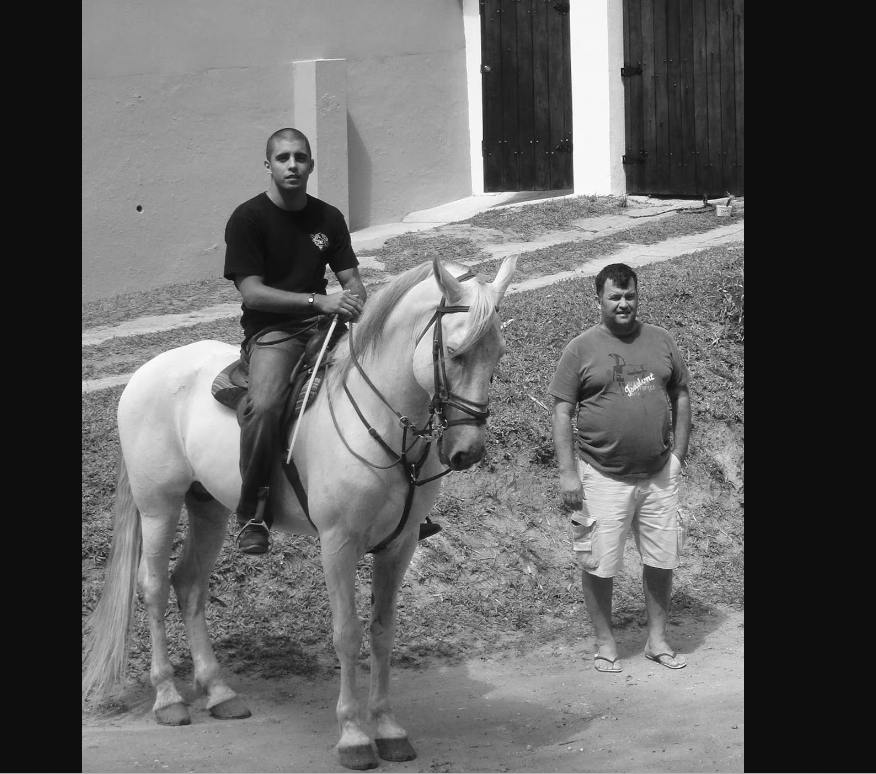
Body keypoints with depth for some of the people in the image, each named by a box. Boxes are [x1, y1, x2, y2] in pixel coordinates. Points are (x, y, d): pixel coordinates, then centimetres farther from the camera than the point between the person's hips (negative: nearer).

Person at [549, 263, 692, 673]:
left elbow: (680, 397, 13)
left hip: (658, 474, 3)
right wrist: (567, 472, -11)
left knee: (662, 560, 9)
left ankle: (657, 639, 24)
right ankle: (605, 643, 17)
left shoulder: (661, 341, 6)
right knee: (599, 565, 2)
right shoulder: (581, 348, -4)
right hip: (603, 477, -3)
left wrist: (679, 453, 5)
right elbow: (562, 412, -5)